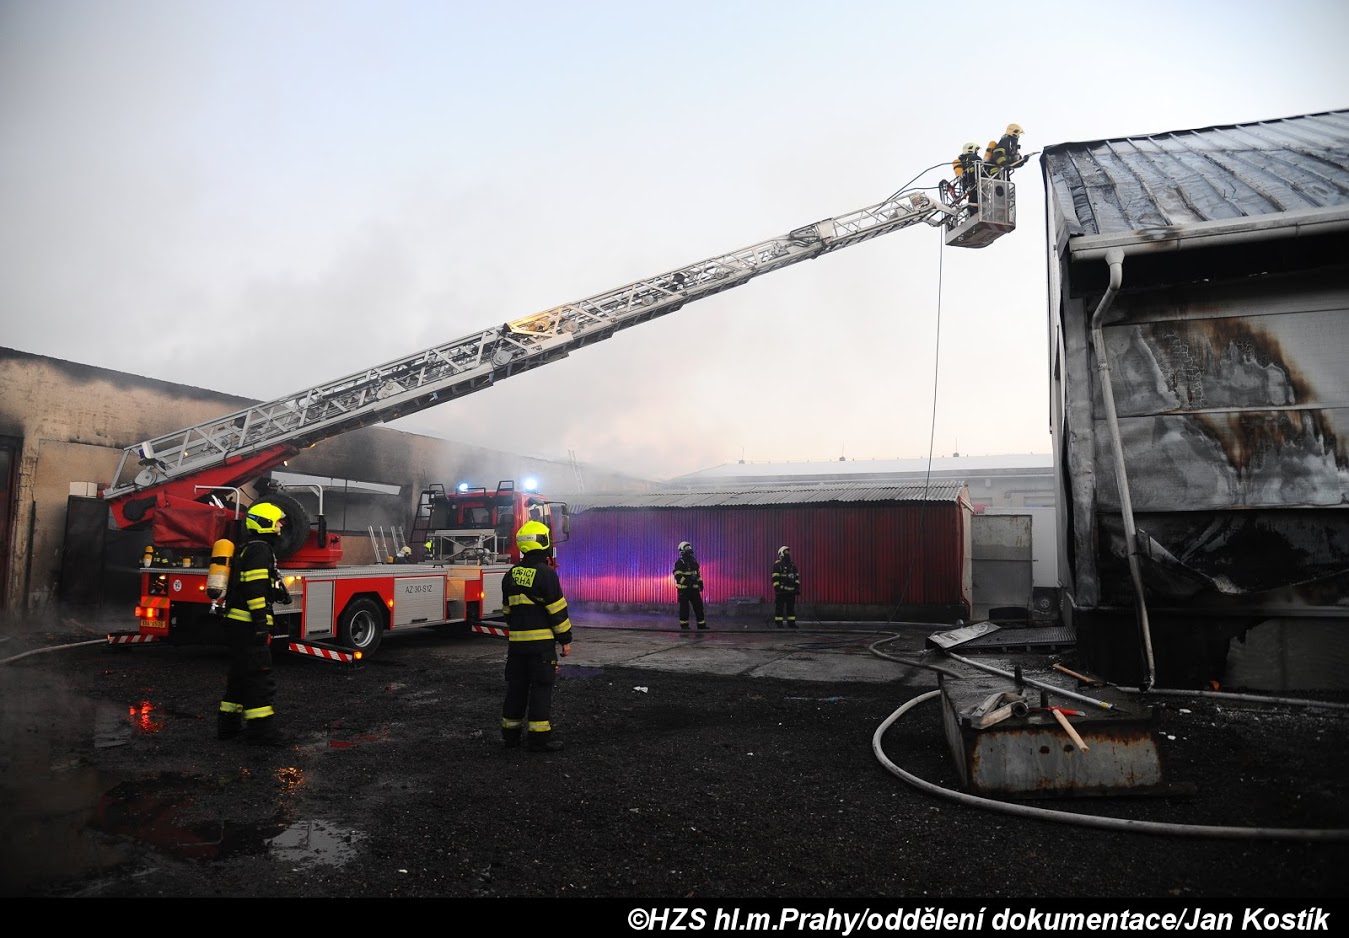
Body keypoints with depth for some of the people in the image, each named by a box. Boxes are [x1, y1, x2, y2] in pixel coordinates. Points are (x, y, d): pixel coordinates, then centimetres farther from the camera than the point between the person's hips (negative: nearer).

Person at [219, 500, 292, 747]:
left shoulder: (250, 549, 20)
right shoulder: (260, 549, -13)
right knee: (259, 678, -7)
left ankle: (229, 724, 24)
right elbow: (256, 590, -21)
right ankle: (261, 729, -5)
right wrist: (261, 622, -23)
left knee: (240, 675, 17)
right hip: (248, 625, -11)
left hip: (237, 624, 11)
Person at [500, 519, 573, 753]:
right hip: (541, 641, -7)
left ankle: (510, 733, 21)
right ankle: (540, 737, 1)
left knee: (516, 686, 14)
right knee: (541, 687, -1)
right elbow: (558, 610, -12)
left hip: (516, 641, 7)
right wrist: (566, 639, -5)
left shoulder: (511, 575, 9)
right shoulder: (545, 574, -13)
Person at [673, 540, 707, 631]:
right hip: (684, 589, -7)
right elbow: (677, 575, -17)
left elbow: (698, 573, 24)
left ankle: (701, 624, 11)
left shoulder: (694, 560, 14)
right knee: (684, 607, -2)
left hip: (694, 588, 7)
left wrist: (700, 582, 15)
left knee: (698, 606, 6)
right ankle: (684, 625, 8)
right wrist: (686, 581, -24)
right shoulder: (680, 562, -10)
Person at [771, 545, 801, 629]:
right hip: (781, 590, -6)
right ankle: (778, 623, 1)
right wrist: (777, 587, -15)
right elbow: (775, 577, -9)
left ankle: (791, 622, 15)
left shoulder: (792, 564, 16)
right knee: (779, 607, -3)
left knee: (791, 607, 9)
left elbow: (796, 576, 19)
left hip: (791, 590, 6)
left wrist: (797, 586, 11)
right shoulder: (777, 564, -4)